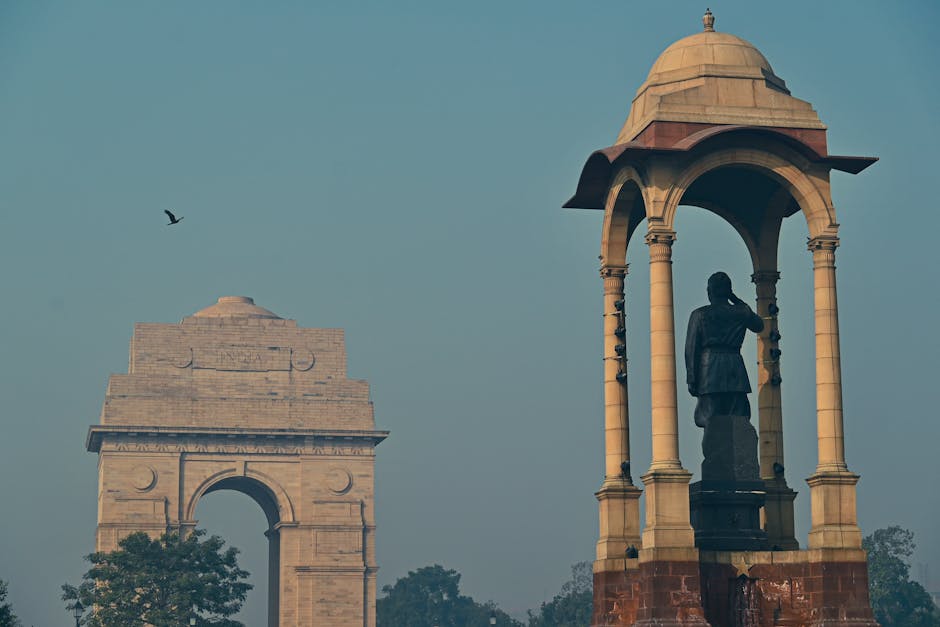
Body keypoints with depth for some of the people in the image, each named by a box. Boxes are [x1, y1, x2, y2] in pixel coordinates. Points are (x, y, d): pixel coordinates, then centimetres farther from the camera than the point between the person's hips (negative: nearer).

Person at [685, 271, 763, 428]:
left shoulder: (700, 314, 2)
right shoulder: (741, 313, 8)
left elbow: (691, 349, -2)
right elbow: (759, 325, 30)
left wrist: (691, 379, -1)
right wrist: (737, 301, 28)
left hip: (708, 370, -2)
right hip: (735, 369, 2)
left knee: (710, 422, -6)